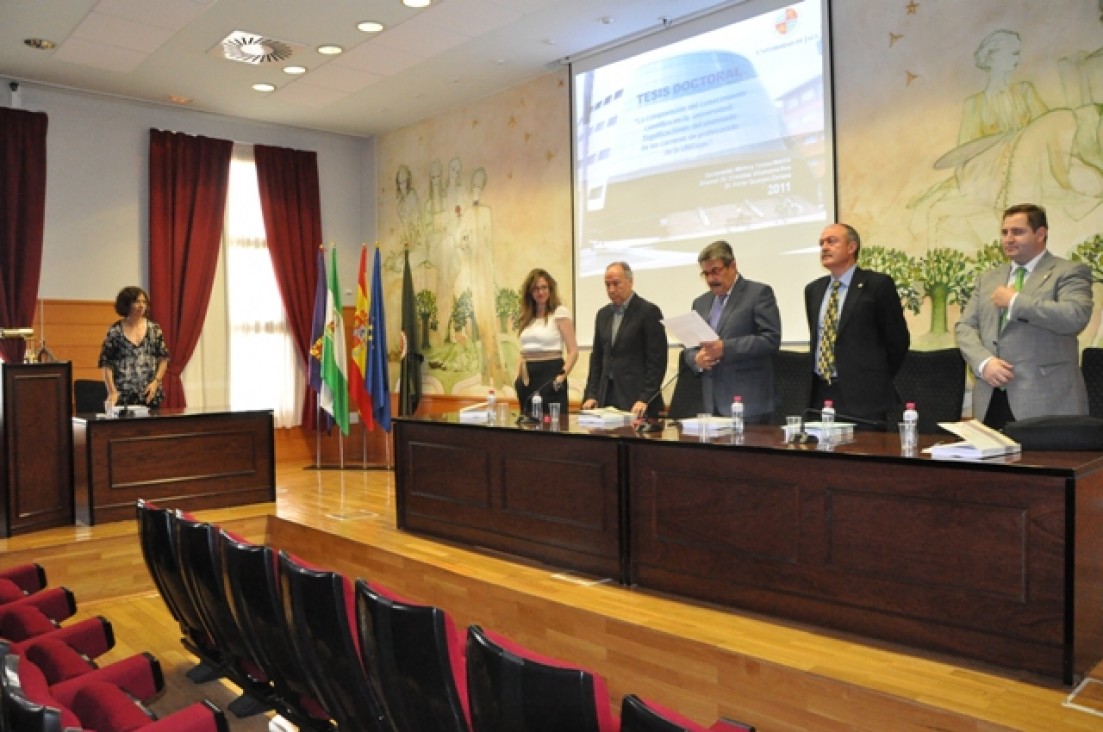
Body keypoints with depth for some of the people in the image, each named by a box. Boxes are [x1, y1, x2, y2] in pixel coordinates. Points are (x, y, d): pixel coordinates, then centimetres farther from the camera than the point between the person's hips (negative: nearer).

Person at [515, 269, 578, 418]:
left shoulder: (560, 312, -4)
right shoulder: (528, 316, 15)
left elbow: (573, 351, -7)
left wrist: (562, 376, -17)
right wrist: (518, 377, 9)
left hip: (550, 374, -6)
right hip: (528, 378, 6)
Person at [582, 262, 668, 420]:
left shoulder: (649, 312, -6)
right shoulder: (603, 314, 13)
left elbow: (657, 360, -10)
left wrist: (645, 399, -16)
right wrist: (591, 395, 6)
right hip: (606, 398, 6)